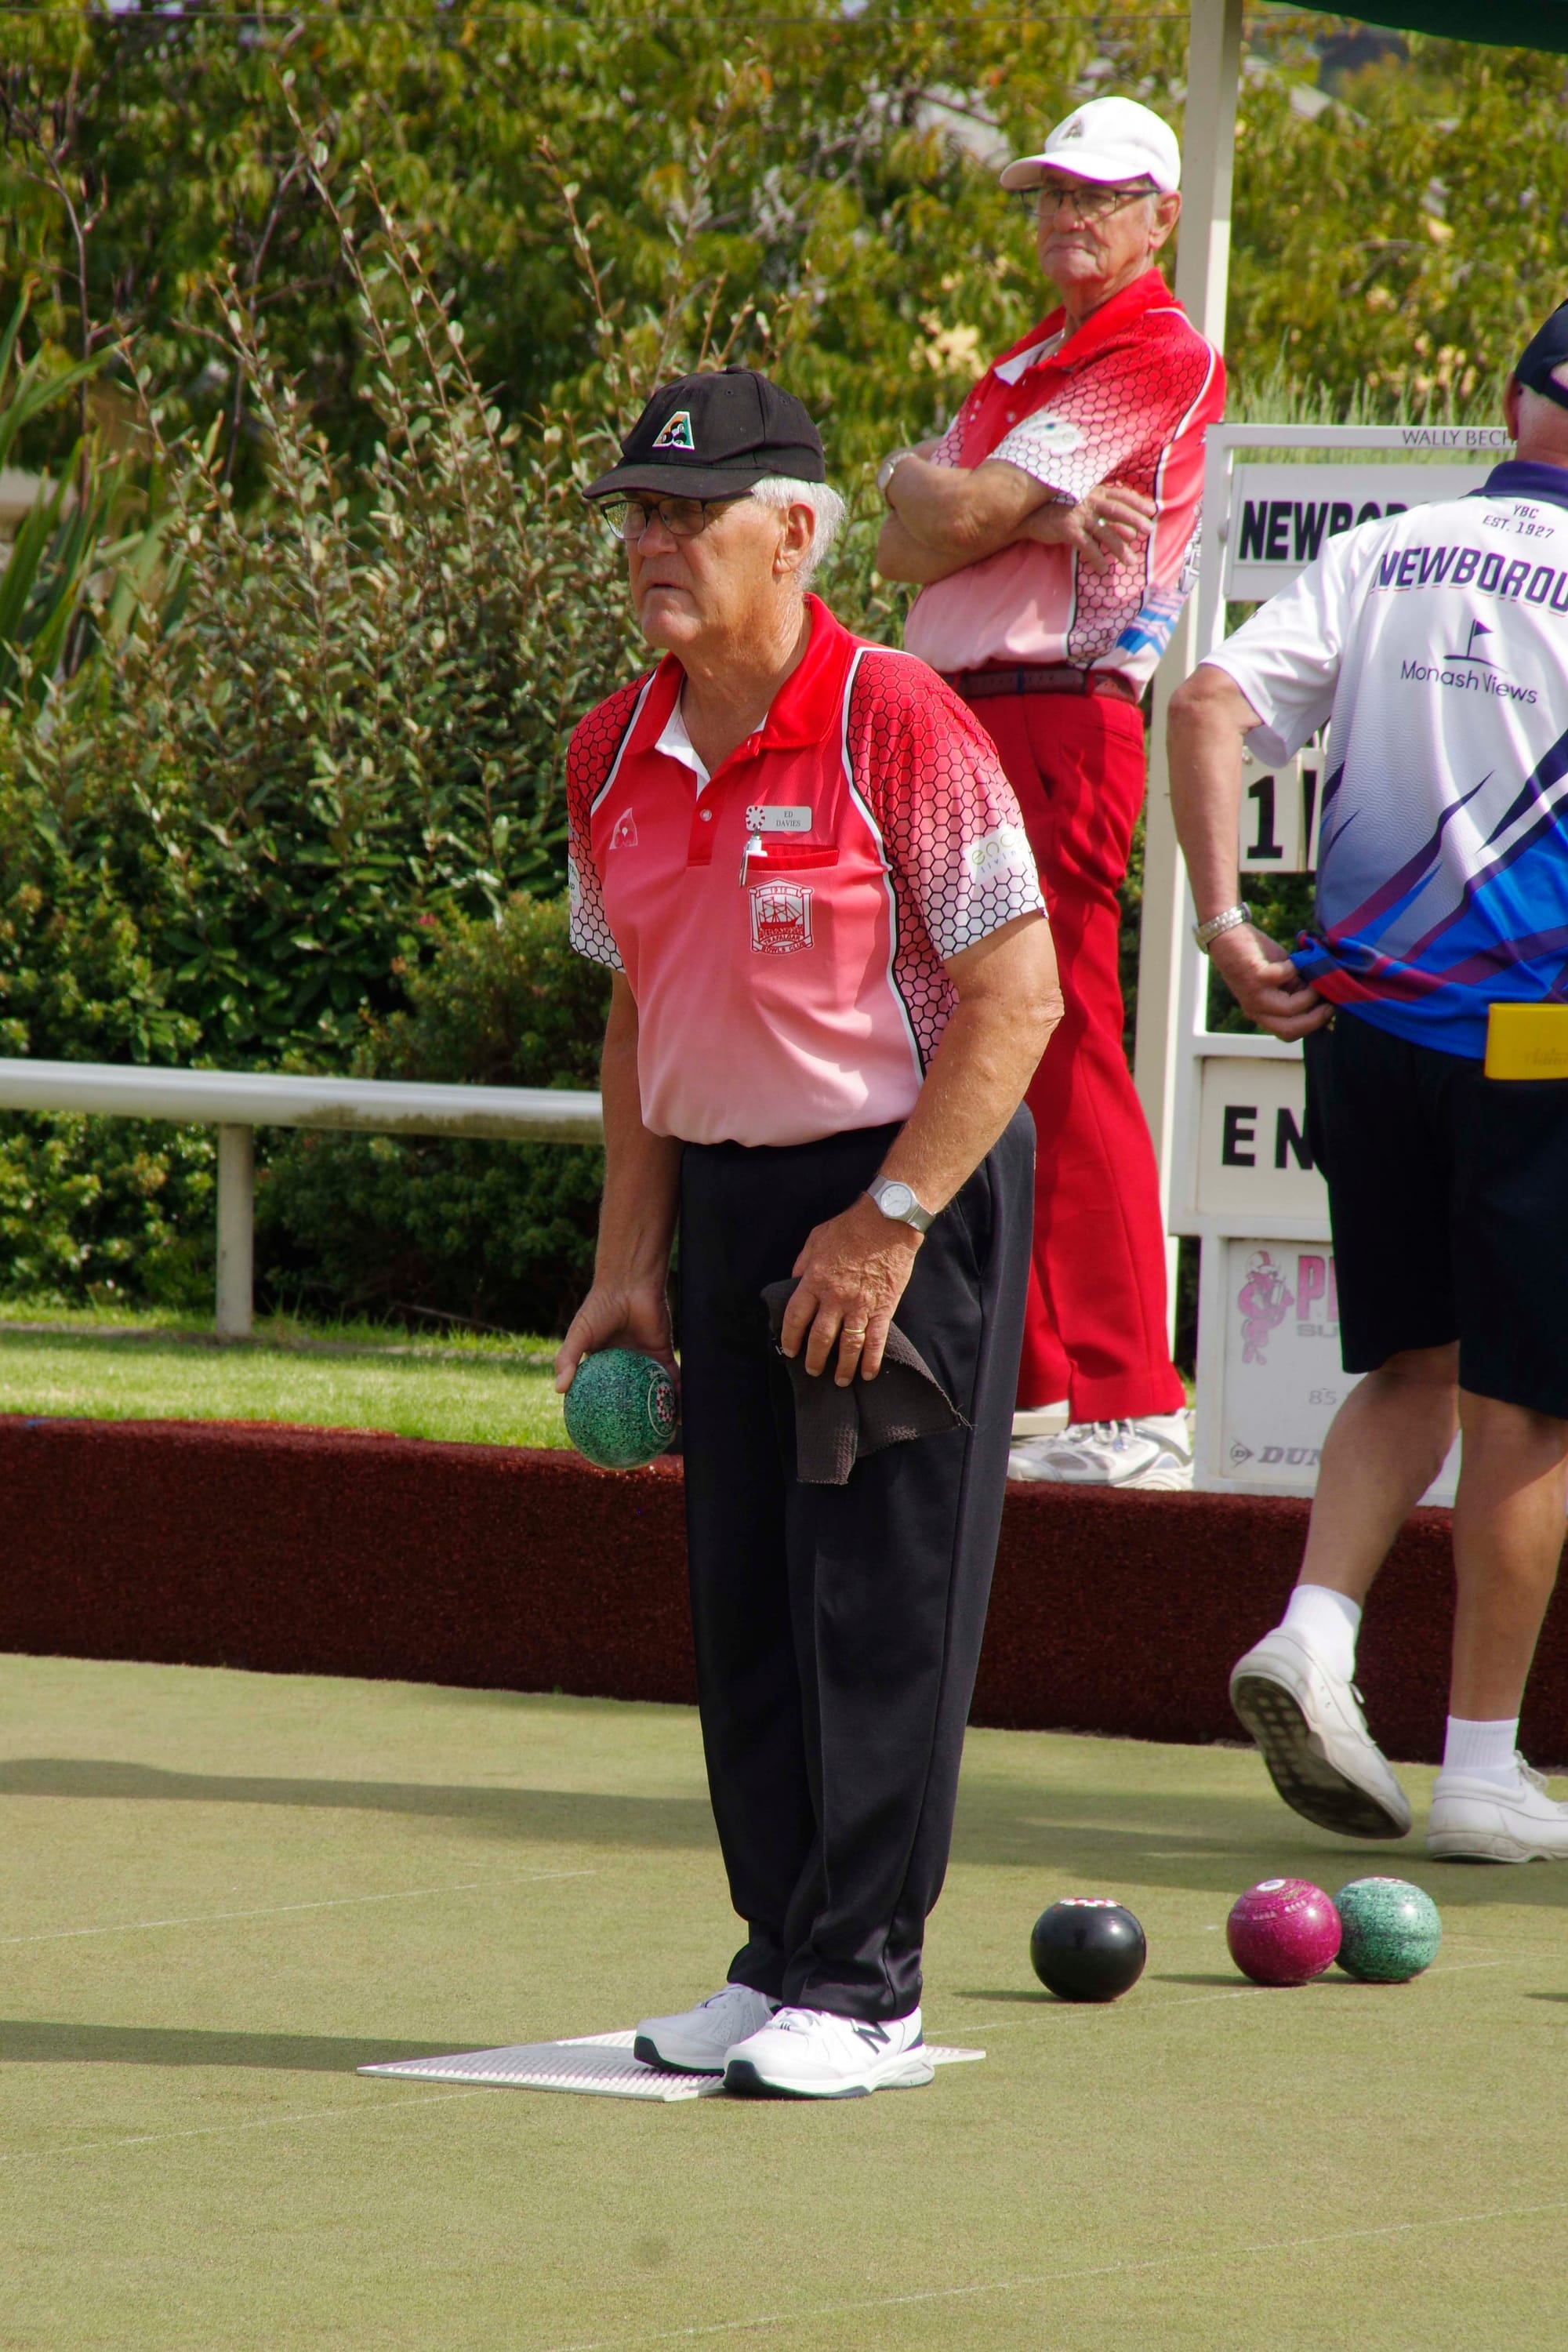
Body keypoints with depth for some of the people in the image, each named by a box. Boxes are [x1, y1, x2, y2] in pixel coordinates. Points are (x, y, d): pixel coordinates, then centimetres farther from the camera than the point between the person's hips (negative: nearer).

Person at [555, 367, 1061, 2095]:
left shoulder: (898, 728, -15)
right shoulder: (613, 758, 6)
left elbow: (1016, 997, -15)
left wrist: (888, 1222, -17)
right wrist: (625, 1267, 11)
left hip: (910, 1192, -7)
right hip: (725, 1199, 7)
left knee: (879, 1598, -5)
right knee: (741, 1600, 7)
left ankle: (866, 1988, -1)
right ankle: (779, 1956, 17)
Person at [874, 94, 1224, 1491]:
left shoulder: (1163, 362, -5)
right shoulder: (1028, 369, 24)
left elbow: (958, 512, -12)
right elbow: (906, 542, 8)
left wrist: (971, 496, 10)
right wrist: (1042, 510, -7)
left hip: (1060, 727, -10)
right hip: (956, 724, 10)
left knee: (1062, 1061, -14)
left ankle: (1133, 1410, -16)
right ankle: (1026, 1380, 18)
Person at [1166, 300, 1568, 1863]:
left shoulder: (1374, 560, 6)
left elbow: (1211, 704, -4)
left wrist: (1227, 926, -4)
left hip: (1363, 1019, 4)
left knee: (1412, 1367, 17)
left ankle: (1314, 1628, -4)